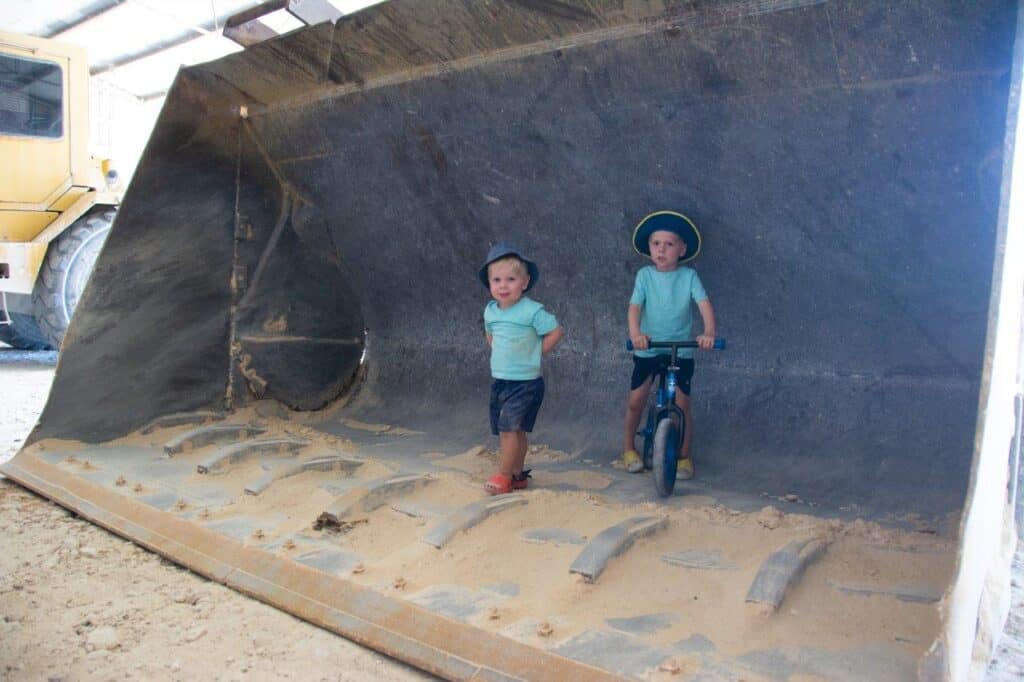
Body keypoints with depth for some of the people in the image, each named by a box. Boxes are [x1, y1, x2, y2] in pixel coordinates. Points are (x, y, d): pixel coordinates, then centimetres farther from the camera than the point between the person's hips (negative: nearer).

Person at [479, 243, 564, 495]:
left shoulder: (532, 311, -15)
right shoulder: (490, 311, 6)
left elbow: (555, 332, -11)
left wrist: (534, 353, -6)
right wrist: (501, 353, 12)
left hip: (525, 382, -6)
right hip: (499, 380, 7)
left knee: (510, 428, -11)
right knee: (514, 430, 13)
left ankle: (503, 477, -1)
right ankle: (518, 474, 23)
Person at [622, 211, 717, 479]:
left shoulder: (689, 276, -5)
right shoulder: (645, 275, -4)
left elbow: (704, 304, -15)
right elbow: (635, 306, -13)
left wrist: (709, 331, -34)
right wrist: (635, 332, -32)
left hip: (681, 350, -1)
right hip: (647, 349, 1)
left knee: (682, 405, -1)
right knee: (635, 401, 2)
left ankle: (684, 456, 18)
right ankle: (629, 449, 26)